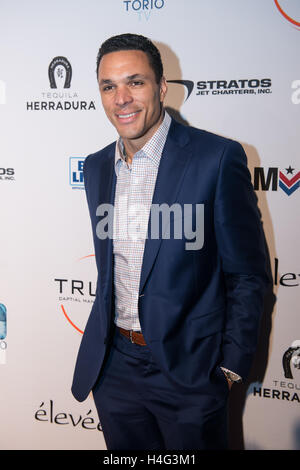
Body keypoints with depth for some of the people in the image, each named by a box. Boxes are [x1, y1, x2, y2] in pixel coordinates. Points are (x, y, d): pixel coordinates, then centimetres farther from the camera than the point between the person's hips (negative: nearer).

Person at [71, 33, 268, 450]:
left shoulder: (218, 158, -14)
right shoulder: (96, 166, 5)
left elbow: (248, 274, -10)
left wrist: (232, 367, -9)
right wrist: (102, 344, 14)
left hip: (188, 366, -5)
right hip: (113, 366, 5)